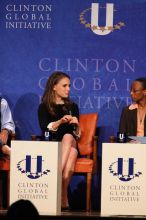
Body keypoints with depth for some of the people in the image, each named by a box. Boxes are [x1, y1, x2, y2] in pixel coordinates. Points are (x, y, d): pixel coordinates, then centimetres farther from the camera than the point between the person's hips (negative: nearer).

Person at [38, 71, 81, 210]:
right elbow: (45, 129, -6)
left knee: (68, 137, -35)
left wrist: (76, 125, -8)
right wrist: (60, 121, -21)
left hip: (70, 145, 2)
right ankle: (63, 199, -46)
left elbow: (77, 135, 14)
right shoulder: (44, 107, 11)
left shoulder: (72, 107, 18)